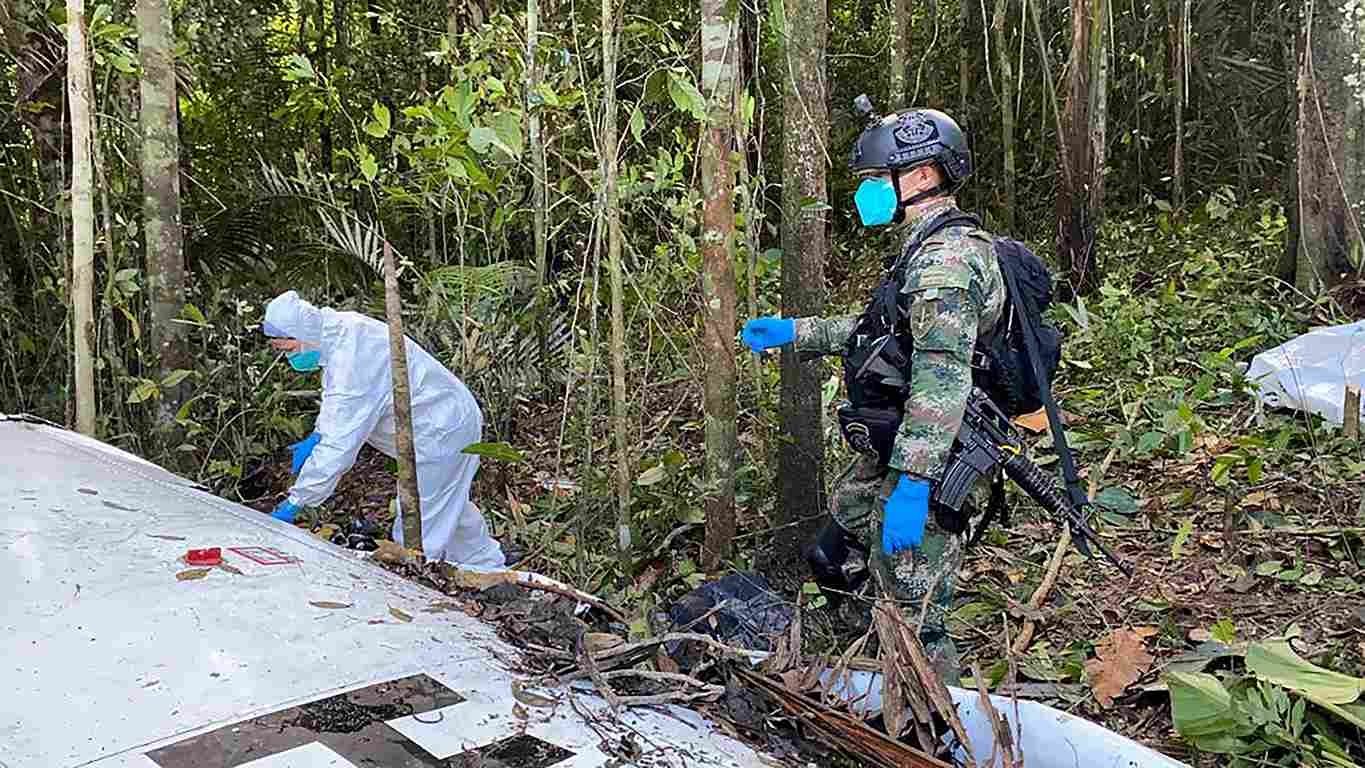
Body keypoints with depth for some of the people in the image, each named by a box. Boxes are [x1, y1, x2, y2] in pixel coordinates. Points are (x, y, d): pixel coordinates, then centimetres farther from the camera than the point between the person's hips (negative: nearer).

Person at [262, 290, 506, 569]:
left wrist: (295, 502, -26)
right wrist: (316, 436, 2)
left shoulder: (351, 361, -32)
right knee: (450, 508, 28)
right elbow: (340, 401, 16)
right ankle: (491, 568, 45)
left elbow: (339, 447, -32)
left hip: (441, 435, -11)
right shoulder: (340, 328, -3)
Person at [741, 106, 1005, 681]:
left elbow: (942, 378, -31)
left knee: (913, 614, -2)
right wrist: (794, 331, 20)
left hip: (928, 462, -11)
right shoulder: (931, 246, 13)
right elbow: (880, 329, 23)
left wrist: (911, 483, -35)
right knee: (848, 506, 34)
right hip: (898, 446, 11)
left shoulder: (946, 257, -22)